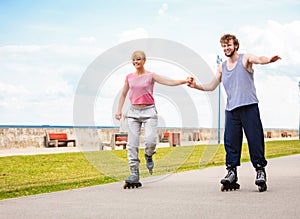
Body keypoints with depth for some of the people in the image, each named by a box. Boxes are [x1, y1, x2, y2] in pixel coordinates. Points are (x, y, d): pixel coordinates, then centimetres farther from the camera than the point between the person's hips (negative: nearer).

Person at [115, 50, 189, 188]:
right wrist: (119, 110, 14)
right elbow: (123, 94, 21)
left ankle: (149, 157, 15)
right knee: (132, 143, -5)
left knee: (150, 140, -20)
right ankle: (134, 174, 1)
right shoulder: (129, 77, 11)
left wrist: (184, 81, -22)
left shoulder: (150, 76, 1)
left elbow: (168, 82, -9)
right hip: (133, 112, 3)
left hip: (149, 111, -3)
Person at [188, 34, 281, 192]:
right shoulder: (222, 68, 18)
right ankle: (232, 172, 4)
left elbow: (258, 60, -18)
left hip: (249, 107, -4)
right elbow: (211, 86, 22)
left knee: (255, 139, -5)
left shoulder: (245, 59, 4)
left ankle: (260, 170, 2)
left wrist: (268, 60, -40)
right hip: (231, 109, 4)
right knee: (230, 141, -1)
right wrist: (196, 86, 7)